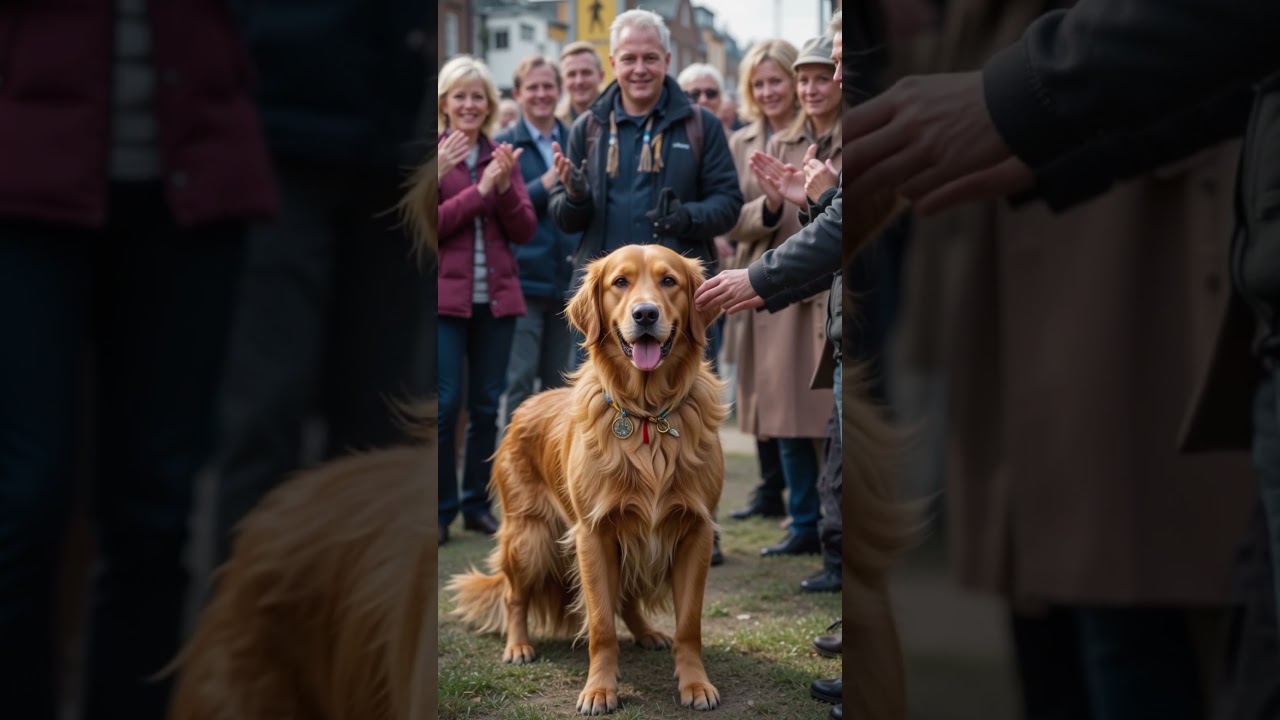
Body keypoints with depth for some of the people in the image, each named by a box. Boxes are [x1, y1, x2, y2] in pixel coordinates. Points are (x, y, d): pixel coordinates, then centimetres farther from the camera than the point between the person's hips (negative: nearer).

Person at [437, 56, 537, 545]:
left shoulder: (501, 159, 11)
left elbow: (525, 231, 5)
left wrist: (506, 187, -11)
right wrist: (481, 191, -14)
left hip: (496, 298, 4)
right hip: (446, 297, -4)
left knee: (487, 405, 8)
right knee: (446, 402, -6)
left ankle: (477, 503, 18)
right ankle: (441, 509, 5)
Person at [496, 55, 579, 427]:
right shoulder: (504, 145, 0)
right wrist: (543, 185, -18)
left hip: (567, 280, 4)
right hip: (523, 278, -4)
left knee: (557, 380, 11)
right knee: (521, 379, -7)